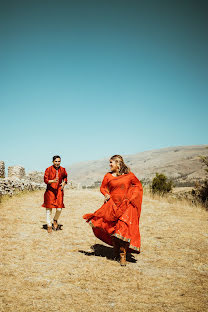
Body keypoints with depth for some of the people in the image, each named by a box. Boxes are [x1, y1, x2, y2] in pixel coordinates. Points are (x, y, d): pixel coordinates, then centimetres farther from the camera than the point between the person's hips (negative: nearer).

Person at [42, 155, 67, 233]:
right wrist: (53, 181, -23)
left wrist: (64, 183, 4)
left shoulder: (62, 170, 4)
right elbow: (45, 180, -6)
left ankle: (55, 220, 24)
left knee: (59, 209, -8)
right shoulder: (48, 170, -5)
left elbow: (65, 177, 23)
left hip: (59, 190, 2)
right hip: (50, 191, -2)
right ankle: (49, 226, 16)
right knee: (49, 208, 2)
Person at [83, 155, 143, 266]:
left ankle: (123, 255, -1)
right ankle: (116, 251, 28)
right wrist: (107, 194, -2)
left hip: (126, 206, -2)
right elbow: (103, 187, 19)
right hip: (113, 205, 3)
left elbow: (138, 185, 12)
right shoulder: (108, 176, 6)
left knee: (124, 229, -12)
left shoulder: (129, 175, 0)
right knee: (112, 228, 6)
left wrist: (132, 196, -1)